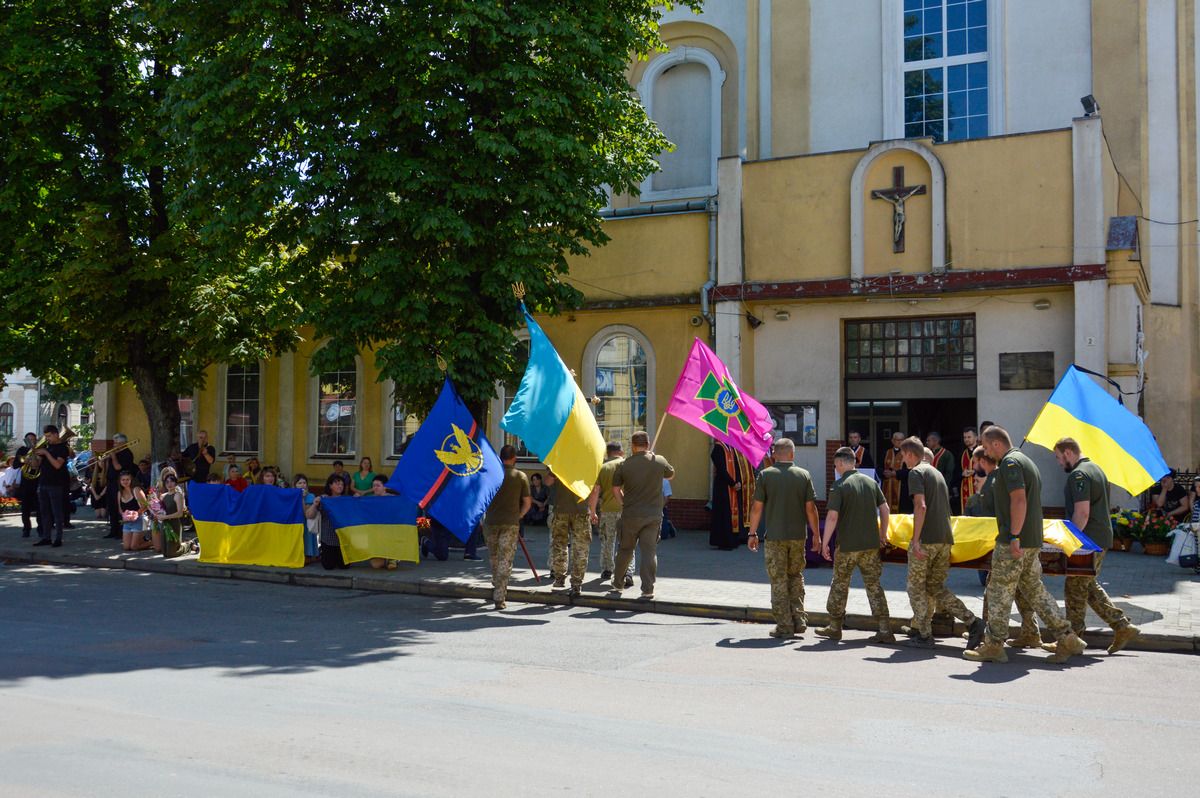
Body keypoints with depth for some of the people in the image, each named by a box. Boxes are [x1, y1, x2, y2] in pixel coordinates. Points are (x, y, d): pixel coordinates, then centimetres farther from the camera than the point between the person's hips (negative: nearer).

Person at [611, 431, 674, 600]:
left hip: (631, 515, 1)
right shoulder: (659, 461, -3)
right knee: (650, 551, 1)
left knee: (625, 549, 15)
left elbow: (616, 489, 0)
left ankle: (618, 584, 29)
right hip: (654, 514, 0)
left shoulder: (624, 464, -4)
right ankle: (648, 590, -3)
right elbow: (671, 475, 18)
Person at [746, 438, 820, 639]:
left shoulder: (765, 475, -4)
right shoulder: (804, 475, 0)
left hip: (775, 536, -2)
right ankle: (799, 620, 11)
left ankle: (784, 627, 6)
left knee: (779, 581, 5)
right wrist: (816, 535, 7)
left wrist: (752, 533, 5)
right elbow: (810, 508, -1)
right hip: (798, 536, 2)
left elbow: (757, 507, -4)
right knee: (796, 577, 18)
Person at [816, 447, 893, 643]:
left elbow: (832, 516, -18)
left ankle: (834, 627, 21)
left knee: (840, 584, 11)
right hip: (871, 544, 5)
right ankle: (885, 630, 2)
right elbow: (885, 510, 8)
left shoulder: (839, 486, -11)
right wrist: (882, 534, 20)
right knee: (874, 585, 8)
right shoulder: (871, 482, 6)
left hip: (847, 546, -5)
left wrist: (825, 543, -11)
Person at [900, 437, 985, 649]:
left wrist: (916, 540, -19)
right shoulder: (937, 473, 21)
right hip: (945, 538, 8)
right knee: (937, 587, 12)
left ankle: (924, 636, 4)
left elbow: (921, 506, -18)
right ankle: (973, 622, -1)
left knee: (917, 587, 4)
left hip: (926, 538, -8)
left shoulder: (916, 472, -6)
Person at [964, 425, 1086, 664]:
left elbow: (1019, 500, -22)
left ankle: (993, 646, 6)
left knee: (999, 592, -1)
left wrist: (1014, 537, -23)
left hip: (1013, 542, -10)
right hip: (1032, 541, 10)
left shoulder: (1010, 463, -13)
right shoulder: (1027, 461, 19)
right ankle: (1067, 639, 12)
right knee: (1035, 589, 14)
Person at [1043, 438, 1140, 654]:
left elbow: (1082, 513, -23)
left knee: (1075, 589, -2)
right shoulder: (1096, 469, 16)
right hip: (1102, 537, 10)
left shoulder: (1078, 475, -16)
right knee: (1090, 586, 18)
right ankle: (1122, 626, 17)